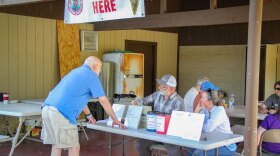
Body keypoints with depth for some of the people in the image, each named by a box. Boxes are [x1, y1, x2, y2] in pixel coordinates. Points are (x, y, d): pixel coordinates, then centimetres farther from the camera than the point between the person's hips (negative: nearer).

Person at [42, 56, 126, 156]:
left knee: (56, 146, 16)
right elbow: (103, 101, 4)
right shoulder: (91, 75, 2)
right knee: (74, 148, 2)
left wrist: (89, 115, 48)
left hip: (47, 109, 9)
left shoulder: (76, 72, 28)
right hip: (60, 113, -9)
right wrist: (115, 120, 14)